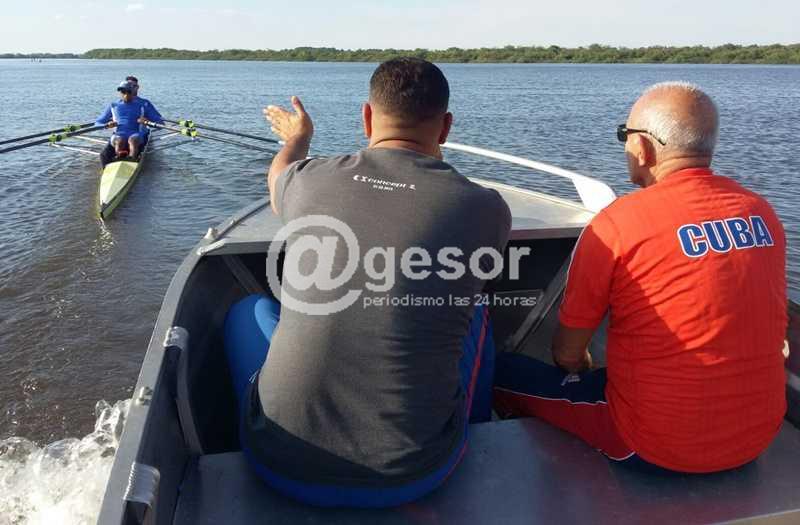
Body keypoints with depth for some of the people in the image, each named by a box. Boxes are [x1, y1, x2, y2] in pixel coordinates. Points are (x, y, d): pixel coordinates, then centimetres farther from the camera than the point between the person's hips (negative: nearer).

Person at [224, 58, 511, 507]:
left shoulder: (310, 180, -5)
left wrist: (297, 139, 46)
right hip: (412, 477, 0)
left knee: (249, 309, 28)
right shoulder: (487, 209, -9)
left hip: (281, 465, 1)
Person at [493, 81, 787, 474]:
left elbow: (567, 353, -11)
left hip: (659, 449, -6)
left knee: (503, 371, 10)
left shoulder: (618, 223, -19)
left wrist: (579, 367, 13)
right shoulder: (762, 213, -1)